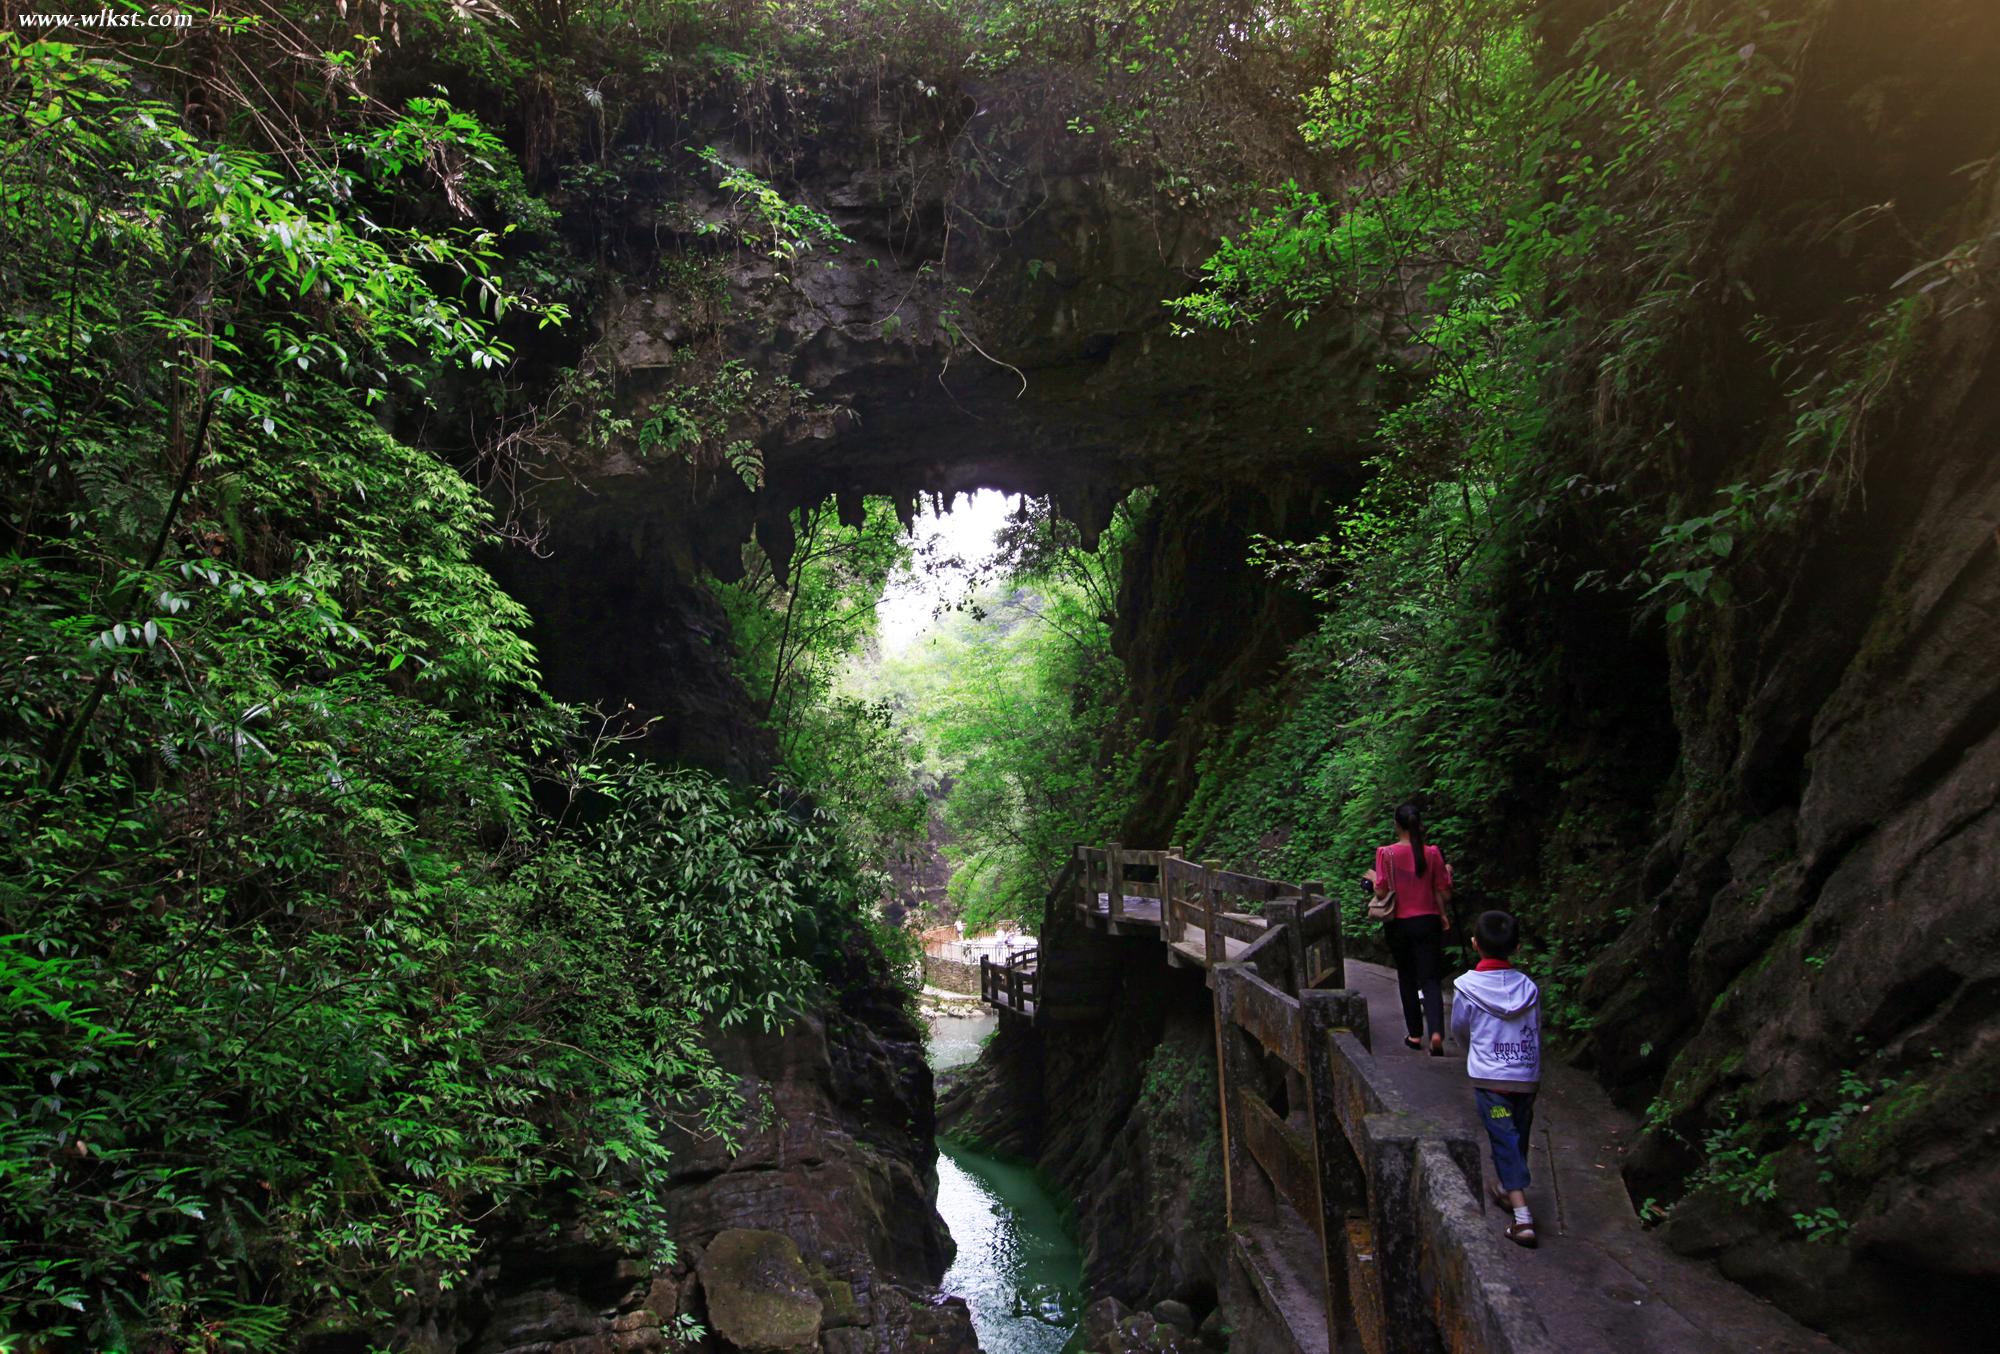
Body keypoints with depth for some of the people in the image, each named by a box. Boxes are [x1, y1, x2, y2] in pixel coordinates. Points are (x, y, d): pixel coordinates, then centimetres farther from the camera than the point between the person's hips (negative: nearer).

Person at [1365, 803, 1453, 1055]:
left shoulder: (1386, 853, -11)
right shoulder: (1432, 853, -6)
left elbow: (1381, 892, -10)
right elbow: (1444, 895, -3)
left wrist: (1373, 878, 8)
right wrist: (1447, 873, 15)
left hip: (1398, 924, 0)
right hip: (1427, 922, 0)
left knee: (1407, 979, 16)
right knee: (1430, 979, 2)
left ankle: (1415, 1034, 22)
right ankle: (1436, 1032, -18)